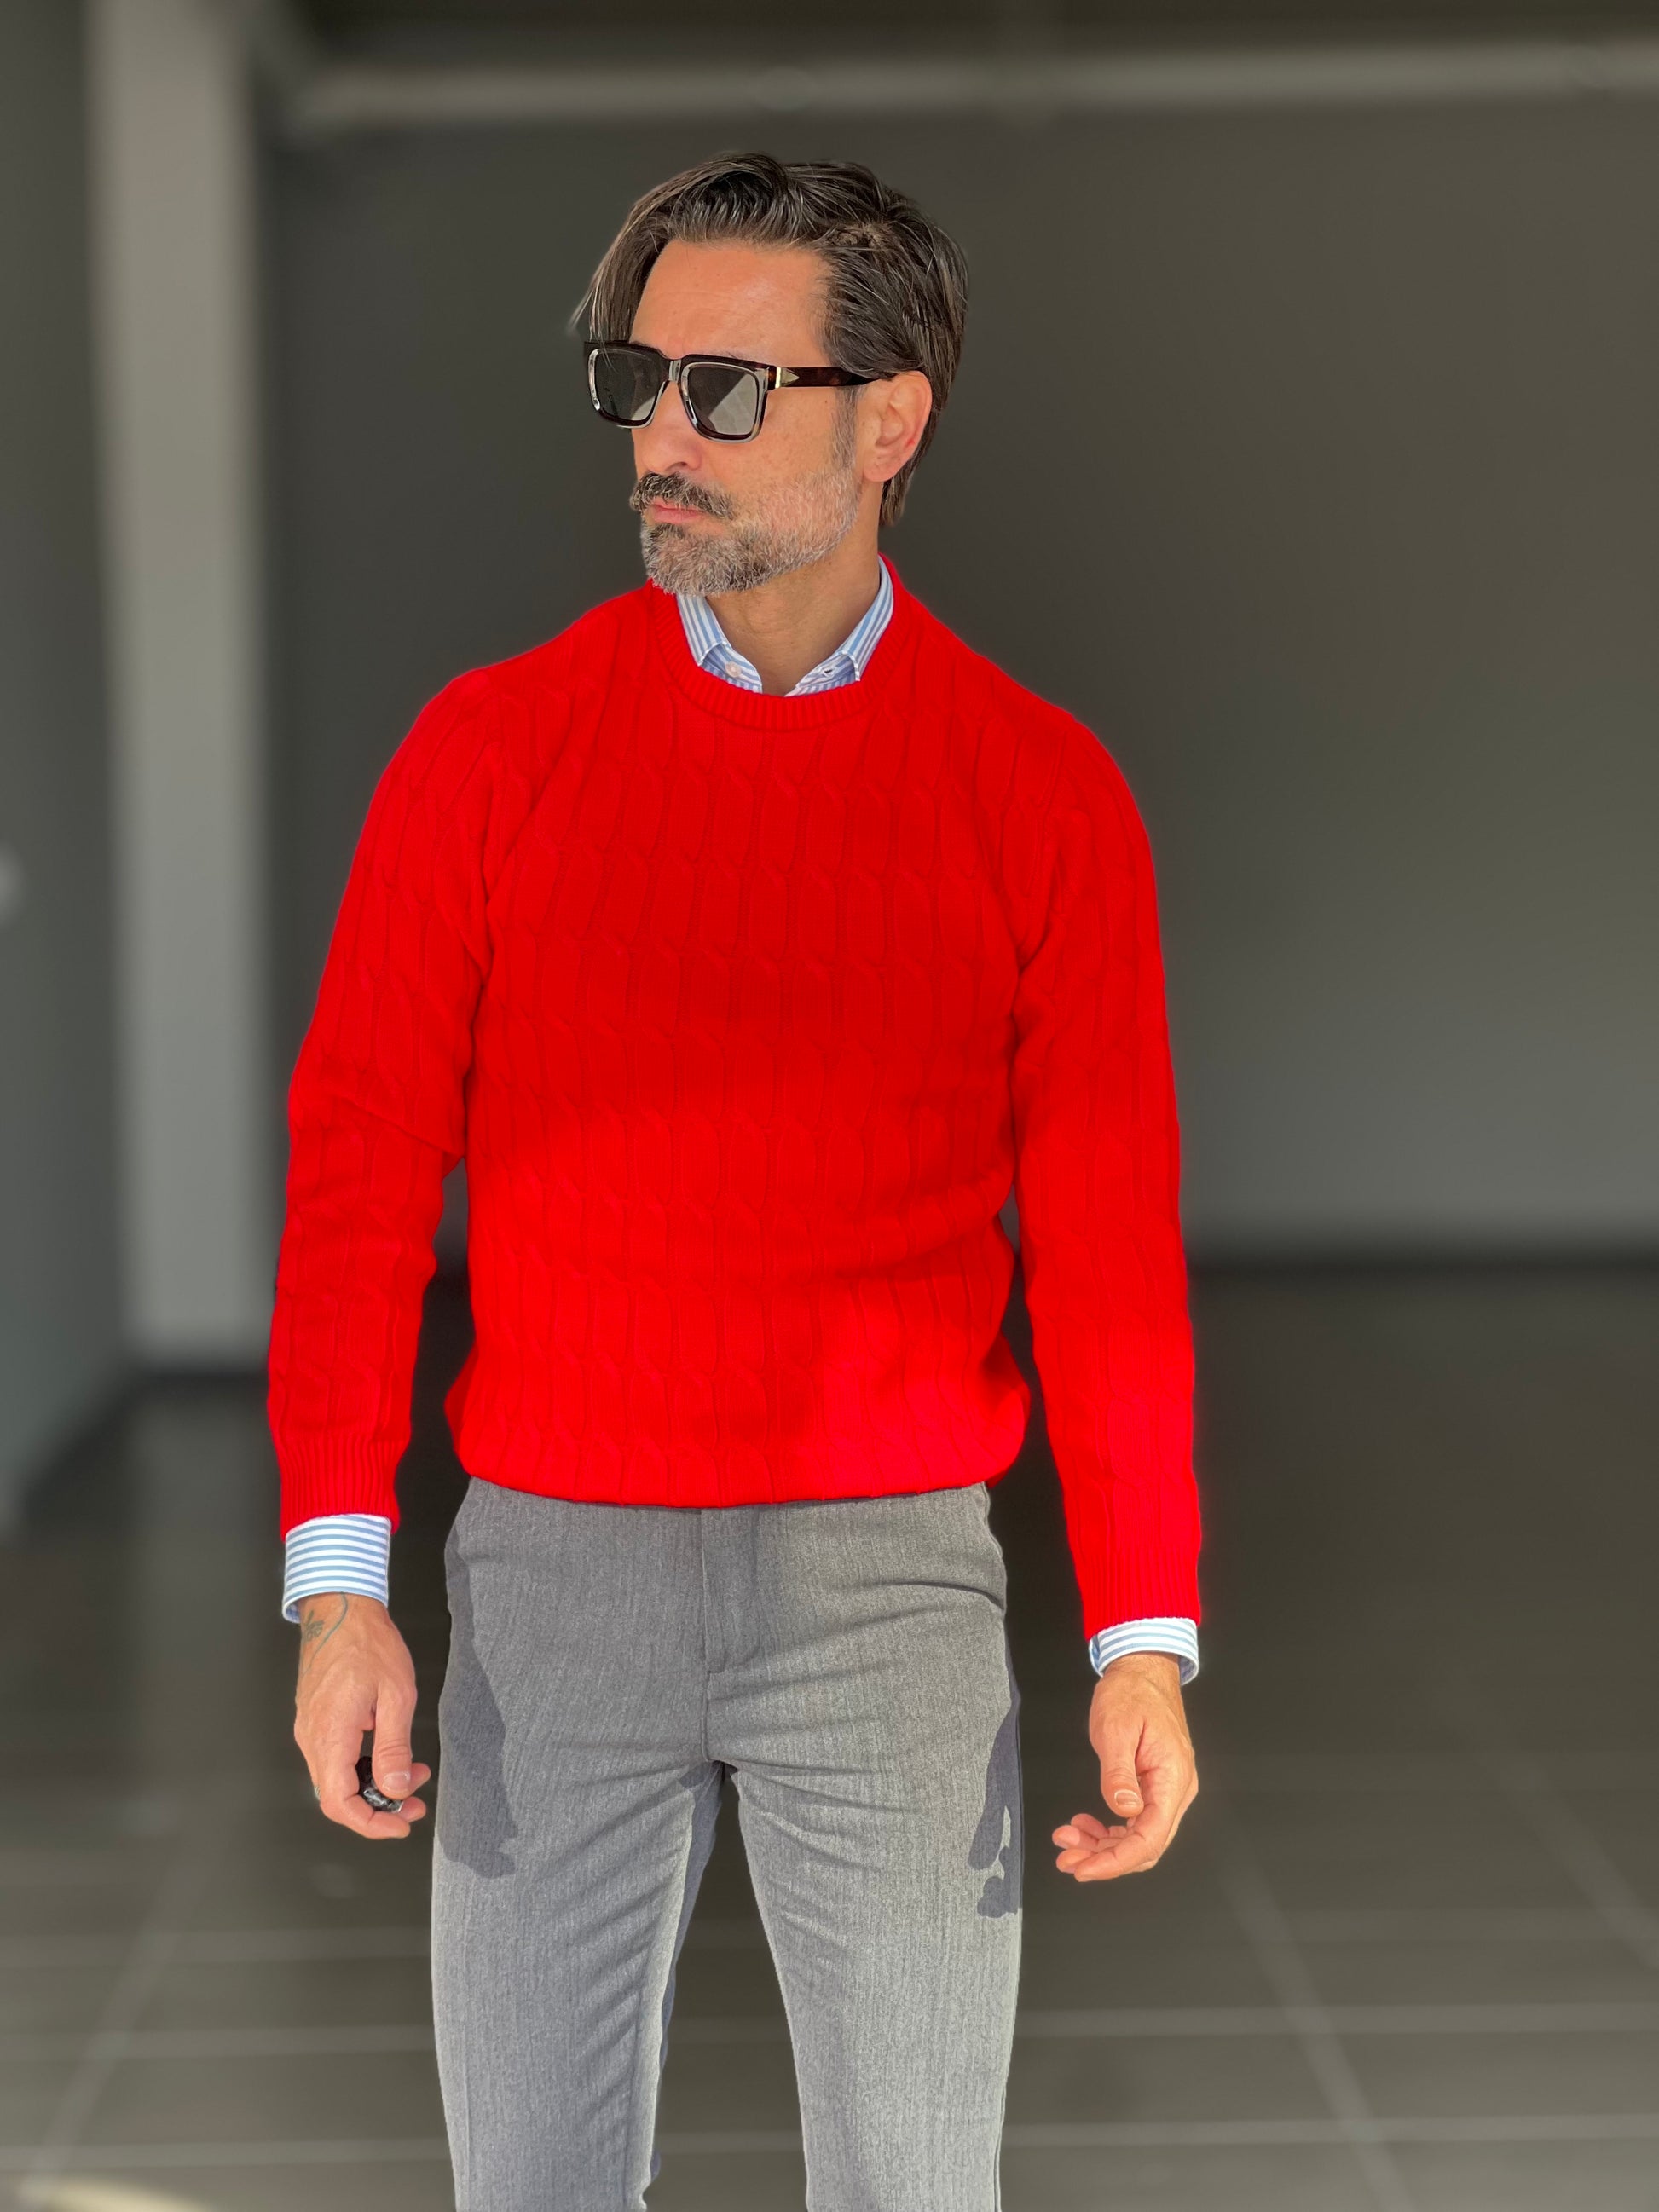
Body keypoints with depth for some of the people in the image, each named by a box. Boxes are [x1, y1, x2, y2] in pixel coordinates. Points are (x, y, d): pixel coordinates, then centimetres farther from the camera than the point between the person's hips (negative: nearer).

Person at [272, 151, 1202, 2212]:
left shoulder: (1046, 794, -1)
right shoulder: (490, 750, 0)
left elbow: (1106, 1242, 0)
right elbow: (360, 1167, -1)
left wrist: (1147, 1634, -6)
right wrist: (337, 1580, -8)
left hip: (889, 1578, 0)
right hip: (551, 1572, 1)